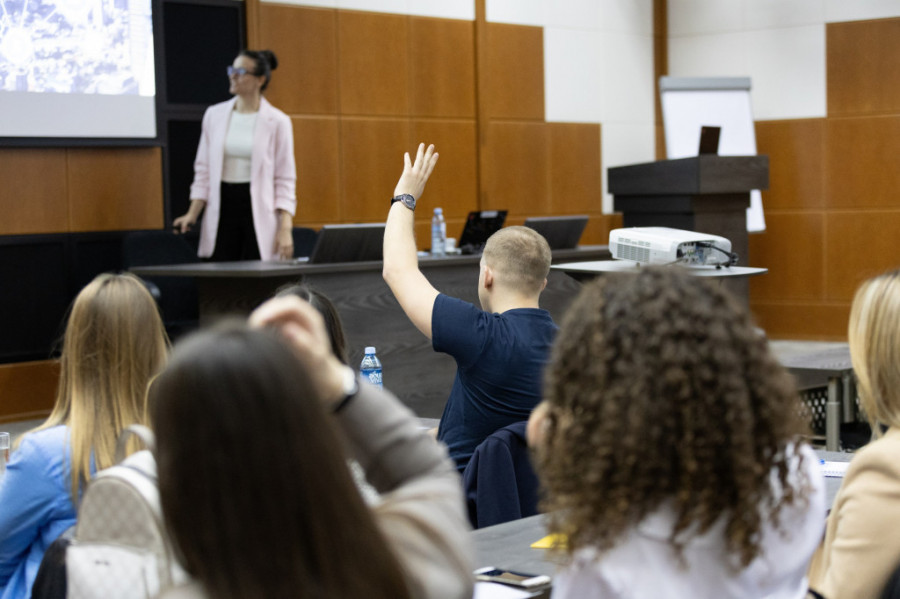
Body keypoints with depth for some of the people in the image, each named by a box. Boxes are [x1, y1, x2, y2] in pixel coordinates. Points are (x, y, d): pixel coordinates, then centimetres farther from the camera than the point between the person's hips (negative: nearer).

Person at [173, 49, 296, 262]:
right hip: (223, 206, 3)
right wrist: (192, 214, 0)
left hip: (258, 209, -3)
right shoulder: (214, 115, 7)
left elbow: (285, 180, -3)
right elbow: (203, 171, 9)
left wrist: (285, 228, -12)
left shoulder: (277, 122, -2)